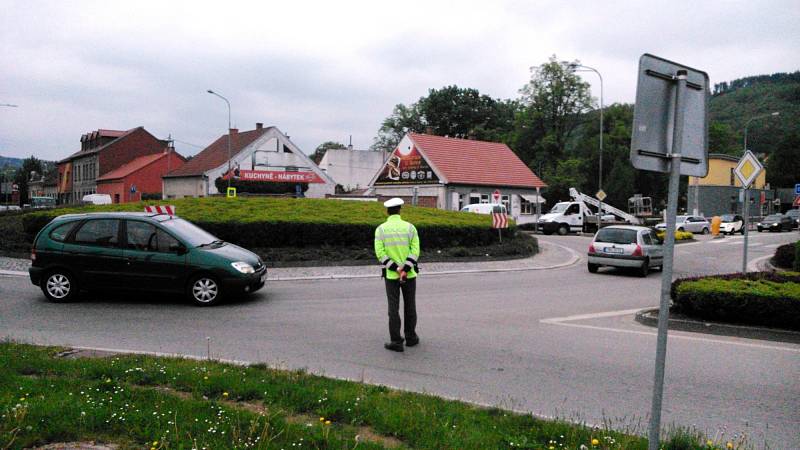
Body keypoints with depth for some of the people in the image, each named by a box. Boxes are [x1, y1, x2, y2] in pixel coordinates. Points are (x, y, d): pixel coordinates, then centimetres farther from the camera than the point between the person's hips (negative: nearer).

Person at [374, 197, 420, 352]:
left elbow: (380, 253, -12)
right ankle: (411, 338, 23)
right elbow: (415, 251, -11)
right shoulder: (410, 227, -3)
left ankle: (396, 342, 0)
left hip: (391, 275, -1)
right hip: (409, 274, 1)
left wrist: (397, 270, -13)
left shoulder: (381, 229, -4)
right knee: (410, 306, 13)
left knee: (394, 308, 2)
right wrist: (405, 270, -15)